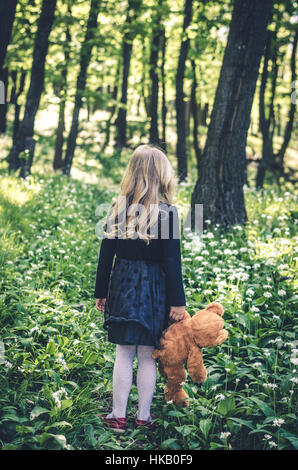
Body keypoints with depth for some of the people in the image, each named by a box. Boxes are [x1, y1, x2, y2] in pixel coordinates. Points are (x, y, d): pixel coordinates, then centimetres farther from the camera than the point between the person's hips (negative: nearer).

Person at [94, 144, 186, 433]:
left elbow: (106, 254, 4)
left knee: (124, 353, 9)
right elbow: (172, 261, -10)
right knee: (147, 355, 7)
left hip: (123, 287, 3)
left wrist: (101, 293, 13)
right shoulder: (167, 212, -10)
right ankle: (143, 417, 16)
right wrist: (177, 302, -4)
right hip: (154, 290, -2)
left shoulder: (118, 209, 0)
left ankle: (118, 416, 14)